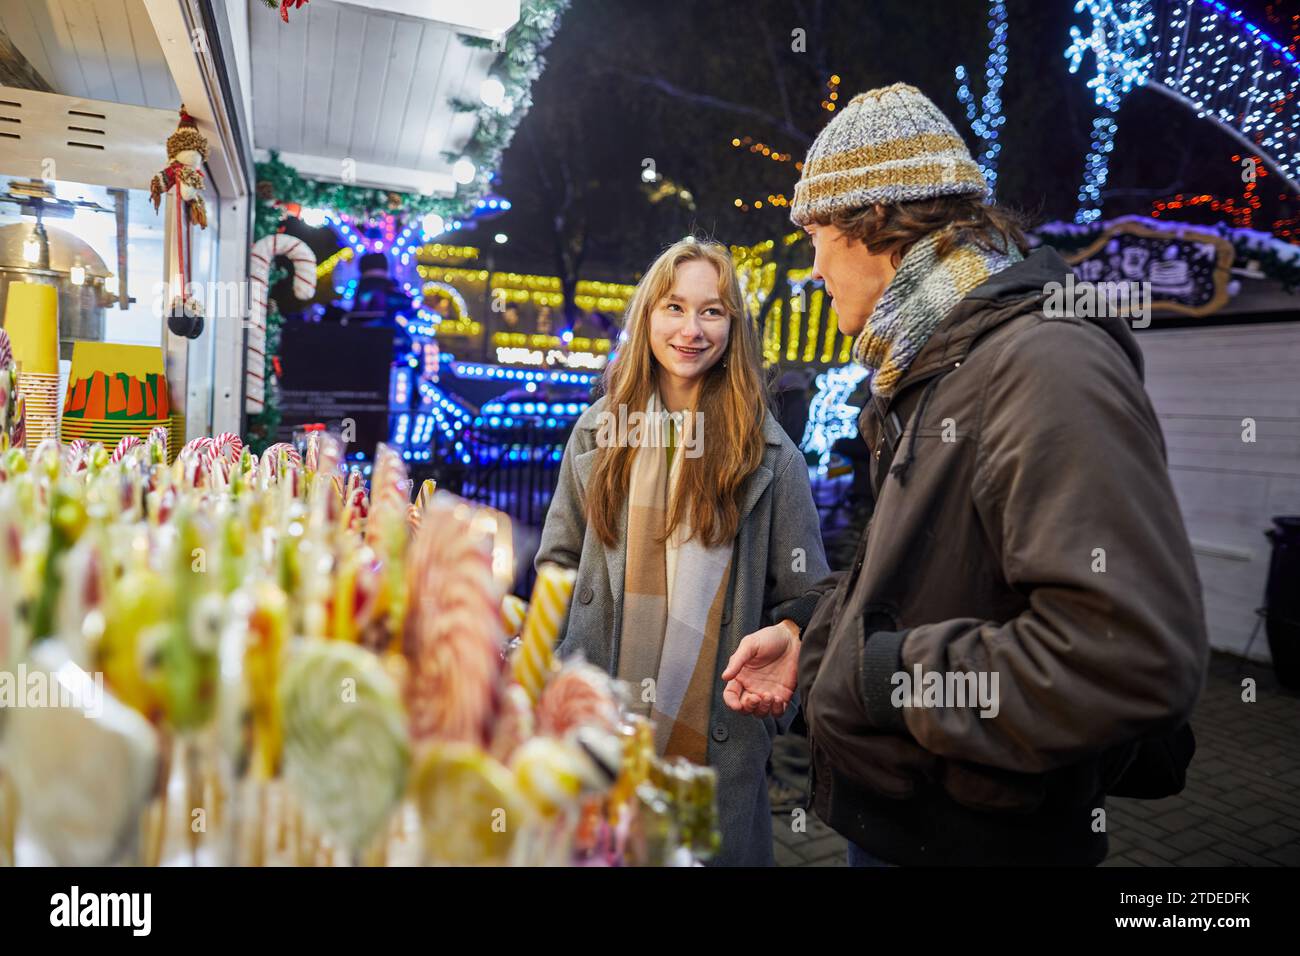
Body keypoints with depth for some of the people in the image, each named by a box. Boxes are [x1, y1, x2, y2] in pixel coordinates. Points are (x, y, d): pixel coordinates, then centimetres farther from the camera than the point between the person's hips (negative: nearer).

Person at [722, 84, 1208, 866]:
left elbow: (1136, 655, -32)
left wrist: (878, 671, -23)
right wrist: (815, 647, 6)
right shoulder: (935, 371, 8)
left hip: (977, 835, -8)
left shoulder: (1046, 365, -23)